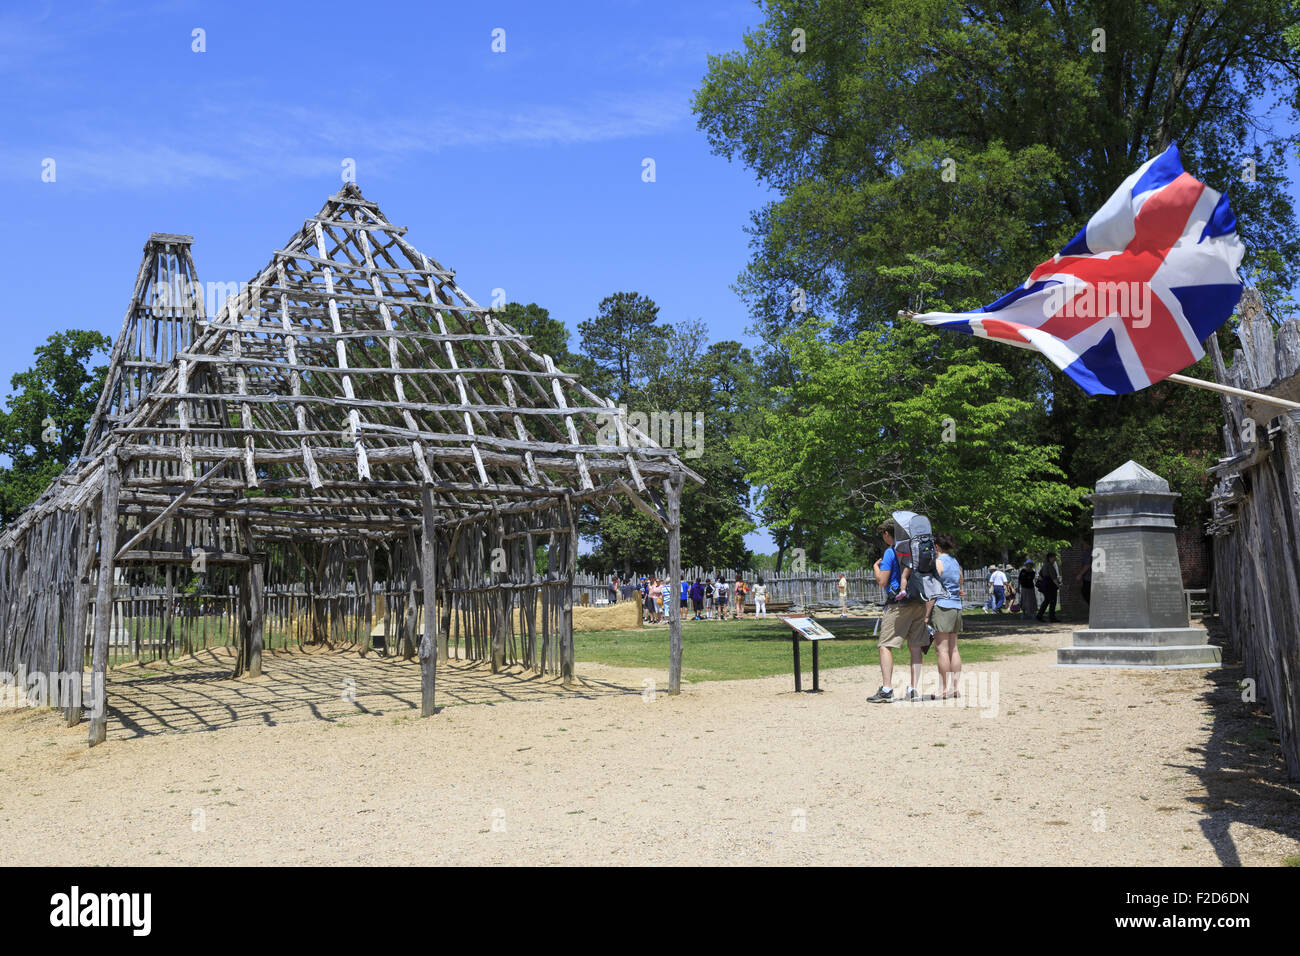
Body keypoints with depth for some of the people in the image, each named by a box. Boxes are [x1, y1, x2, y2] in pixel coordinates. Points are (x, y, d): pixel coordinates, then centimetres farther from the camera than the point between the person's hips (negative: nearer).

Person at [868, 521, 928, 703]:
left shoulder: (890, 552, -7)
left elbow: (882, 581, -8)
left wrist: (876, 566, 8)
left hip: (899, 604, -7)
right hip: (919, 603, 7)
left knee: (885, 646, -5)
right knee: (915, 647, 8)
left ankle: (887, 690, -13)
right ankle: (914, 689, 7)